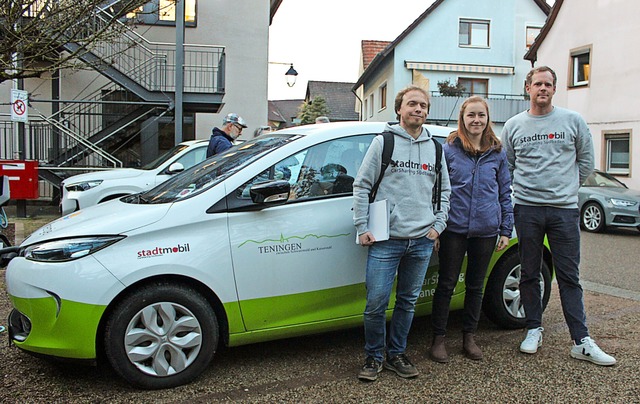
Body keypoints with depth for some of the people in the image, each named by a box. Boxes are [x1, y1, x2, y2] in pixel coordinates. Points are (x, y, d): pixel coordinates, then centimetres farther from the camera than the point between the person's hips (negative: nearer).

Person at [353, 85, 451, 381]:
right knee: (376, 303, -4)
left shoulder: (435, 148, 13)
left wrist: (438, 224, 9)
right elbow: (361, 186, 1)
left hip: (422, 241, 4)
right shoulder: (383, 142, 2)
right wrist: (362, 228, -5)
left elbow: (444, 191, 21)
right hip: (386, 239, -3)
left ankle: (396, 354, 27)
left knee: (408, 302, 11)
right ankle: (374, 357, 16)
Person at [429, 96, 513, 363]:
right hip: (454, 228, -2)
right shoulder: (448, 149, 0)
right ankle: (438, 339, 14)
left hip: (486, 230, 3)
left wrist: (506, 230, 7)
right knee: (447, 284, 3)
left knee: (475, 285, 13)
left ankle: (469, 337, 27)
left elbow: (505, 193, 11)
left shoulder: (497, 153, 7)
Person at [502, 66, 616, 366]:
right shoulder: (513, 126, 8)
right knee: (529, 274, 8)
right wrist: (523, 191, 8)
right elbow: (507, 167, 15)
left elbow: (586, 160, 13)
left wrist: (567, 188, 10)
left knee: (569, 277, 1)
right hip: (527, 209, 1)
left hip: (564, 209, -1)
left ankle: (582, 342, 6)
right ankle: (534, 330, 22)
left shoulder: (573, 121, 5)